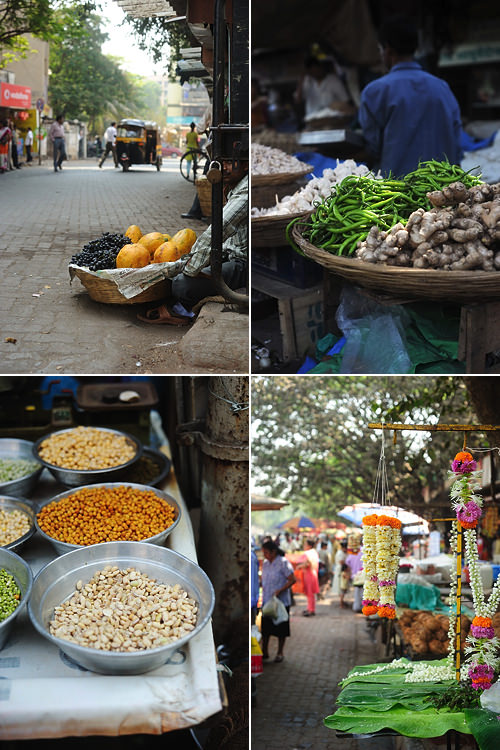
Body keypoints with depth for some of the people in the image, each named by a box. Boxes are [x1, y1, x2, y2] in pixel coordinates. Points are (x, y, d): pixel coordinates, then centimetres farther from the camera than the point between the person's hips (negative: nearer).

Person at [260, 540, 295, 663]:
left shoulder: (283, 563, -12)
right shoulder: (265, 563, 8)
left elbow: (292, 580, -14)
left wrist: (279, 591, -22)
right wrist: (263, 597, 13)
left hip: (281, 601, -6)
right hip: (267, 601, 6)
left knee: (281, 629, 4)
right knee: (265, 627, 6)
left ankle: (280, 653, 15)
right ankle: (264, 652, 15)